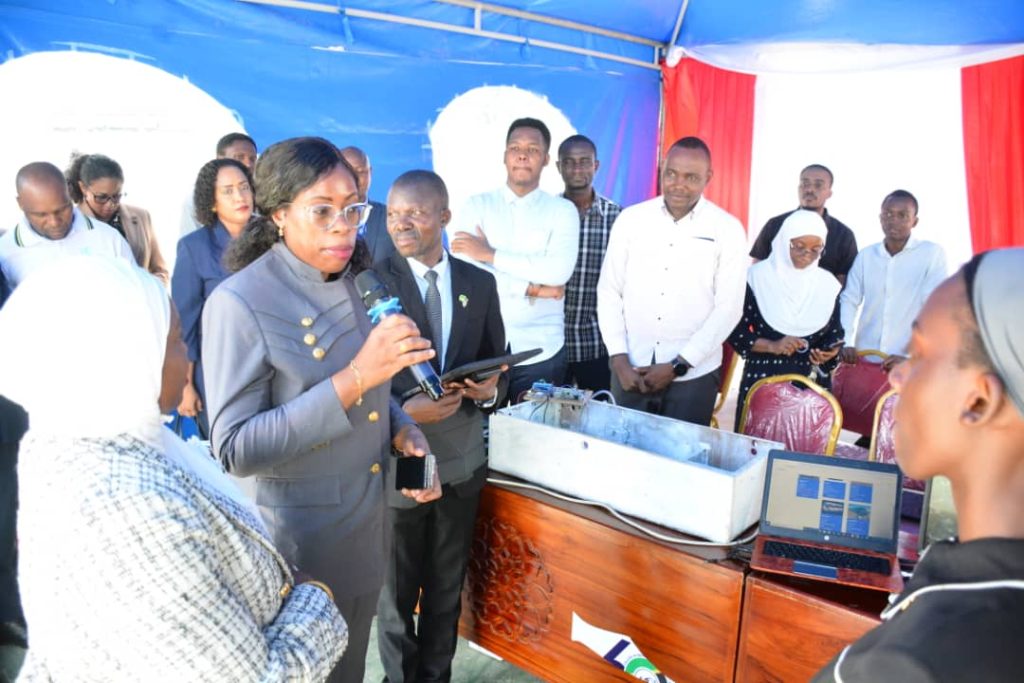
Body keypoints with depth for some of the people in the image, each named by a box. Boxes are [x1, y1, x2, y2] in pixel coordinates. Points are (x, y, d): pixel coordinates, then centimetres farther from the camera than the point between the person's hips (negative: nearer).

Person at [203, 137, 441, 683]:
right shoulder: (240, 303, -21)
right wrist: (354, 378, -33)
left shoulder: (358, 282, 0)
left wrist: (402, 430, -8)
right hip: (296, 545, -6)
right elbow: (235, 450, -25)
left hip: (366, 529, 6)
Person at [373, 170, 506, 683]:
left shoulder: (480, 283, 1)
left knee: (447, 587, 20)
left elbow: (495, 361, 8)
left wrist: (490, 387, -14)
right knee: (395, 590, 16)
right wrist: (402, 410, -25)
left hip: (462, 461, 3)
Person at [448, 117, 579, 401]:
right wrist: (532, 288, -12)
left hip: (541, 350, 0)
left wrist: (491, 254, -13)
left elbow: (559, 271, -15)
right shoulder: (476, 206, 3)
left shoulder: (562, 210, 2)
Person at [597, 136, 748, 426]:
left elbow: (728, 308, -5)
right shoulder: (630, 219, 1)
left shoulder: (728, 230, -4)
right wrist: (619, 359, -4)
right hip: (630, 370, 2)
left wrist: (677, 366, -9)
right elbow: (609, 291, 3)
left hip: (693, 375, -2)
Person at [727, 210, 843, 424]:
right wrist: (771, 346, -16)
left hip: (811, 383, 3)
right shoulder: (757, 276, -4)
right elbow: (736, 331, -4)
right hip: (762, 380, -2)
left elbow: (835, 332, 12)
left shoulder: (828, 284, 6)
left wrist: (829, 352, -8)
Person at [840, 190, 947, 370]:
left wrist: (911, 357, -16)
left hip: (909, 364, -3)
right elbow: (849, 300, 5)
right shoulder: (866, 255, 8)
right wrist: (846, 343, -10)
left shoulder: (932, 253, -3)